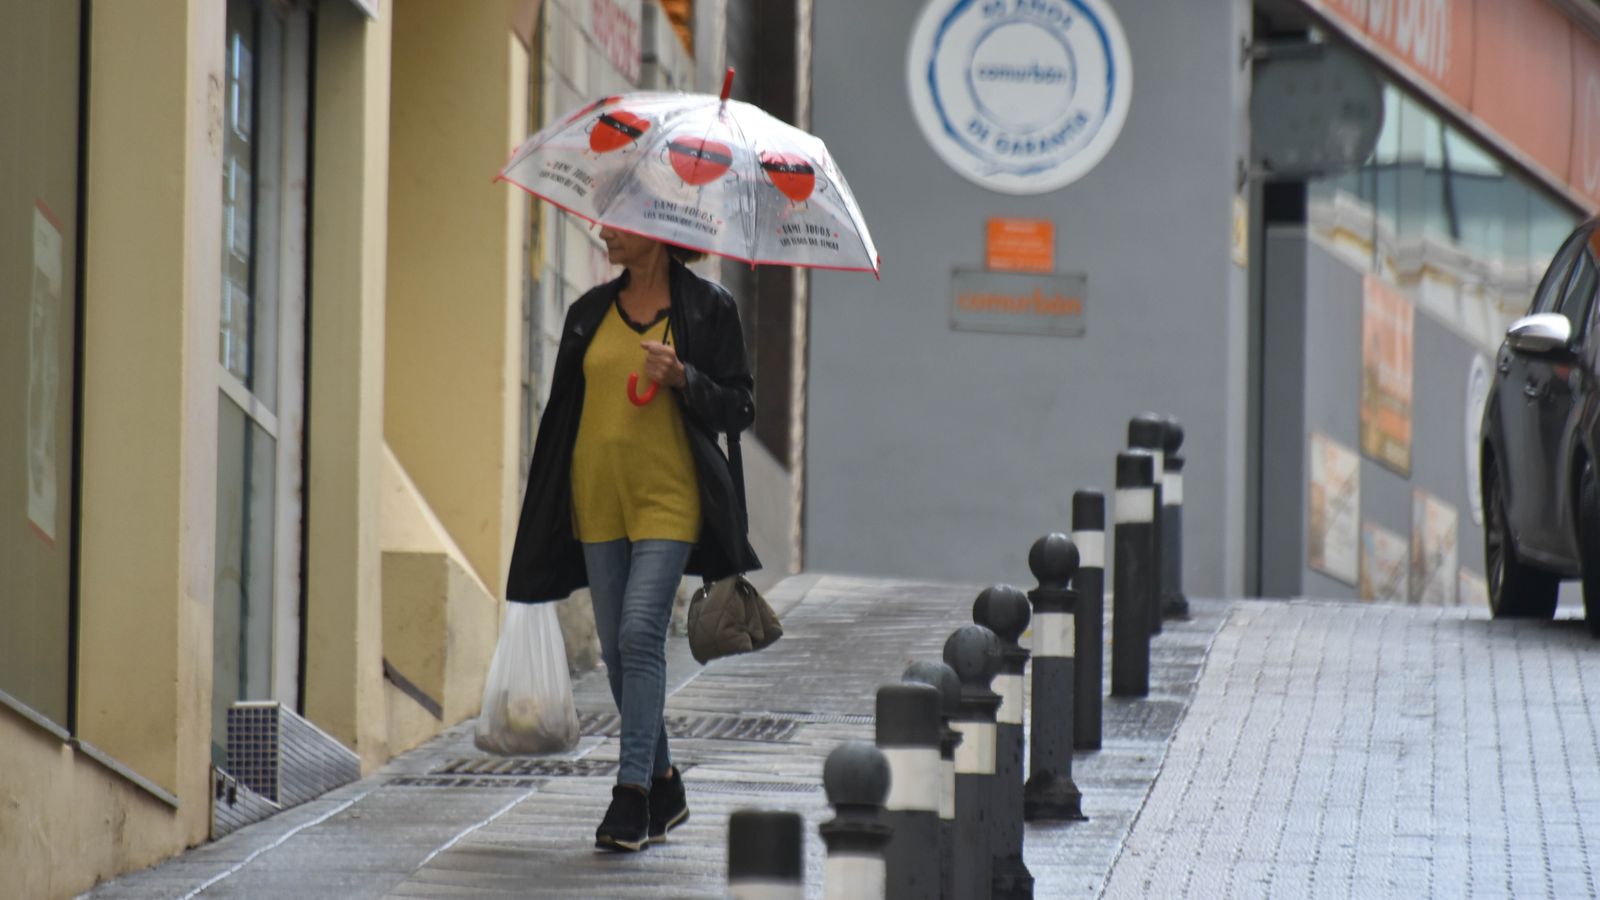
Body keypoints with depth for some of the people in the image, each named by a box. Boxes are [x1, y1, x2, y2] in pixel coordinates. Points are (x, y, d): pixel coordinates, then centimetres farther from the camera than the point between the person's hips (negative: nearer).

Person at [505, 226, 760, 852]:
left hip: (668, 495, -5)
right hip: (597, 496, 5)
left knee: (640, 634, -17)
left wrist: (682, 377, -17)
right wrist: (545, 509, 14)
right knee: (616, 649, 5)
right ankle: (664, 786, 19)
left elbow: (738, 410, 0)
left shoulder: (707, 308, 0)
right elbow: (563, 410, 17)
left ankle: (633, 792, -17)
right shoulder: (590, 312, 12)